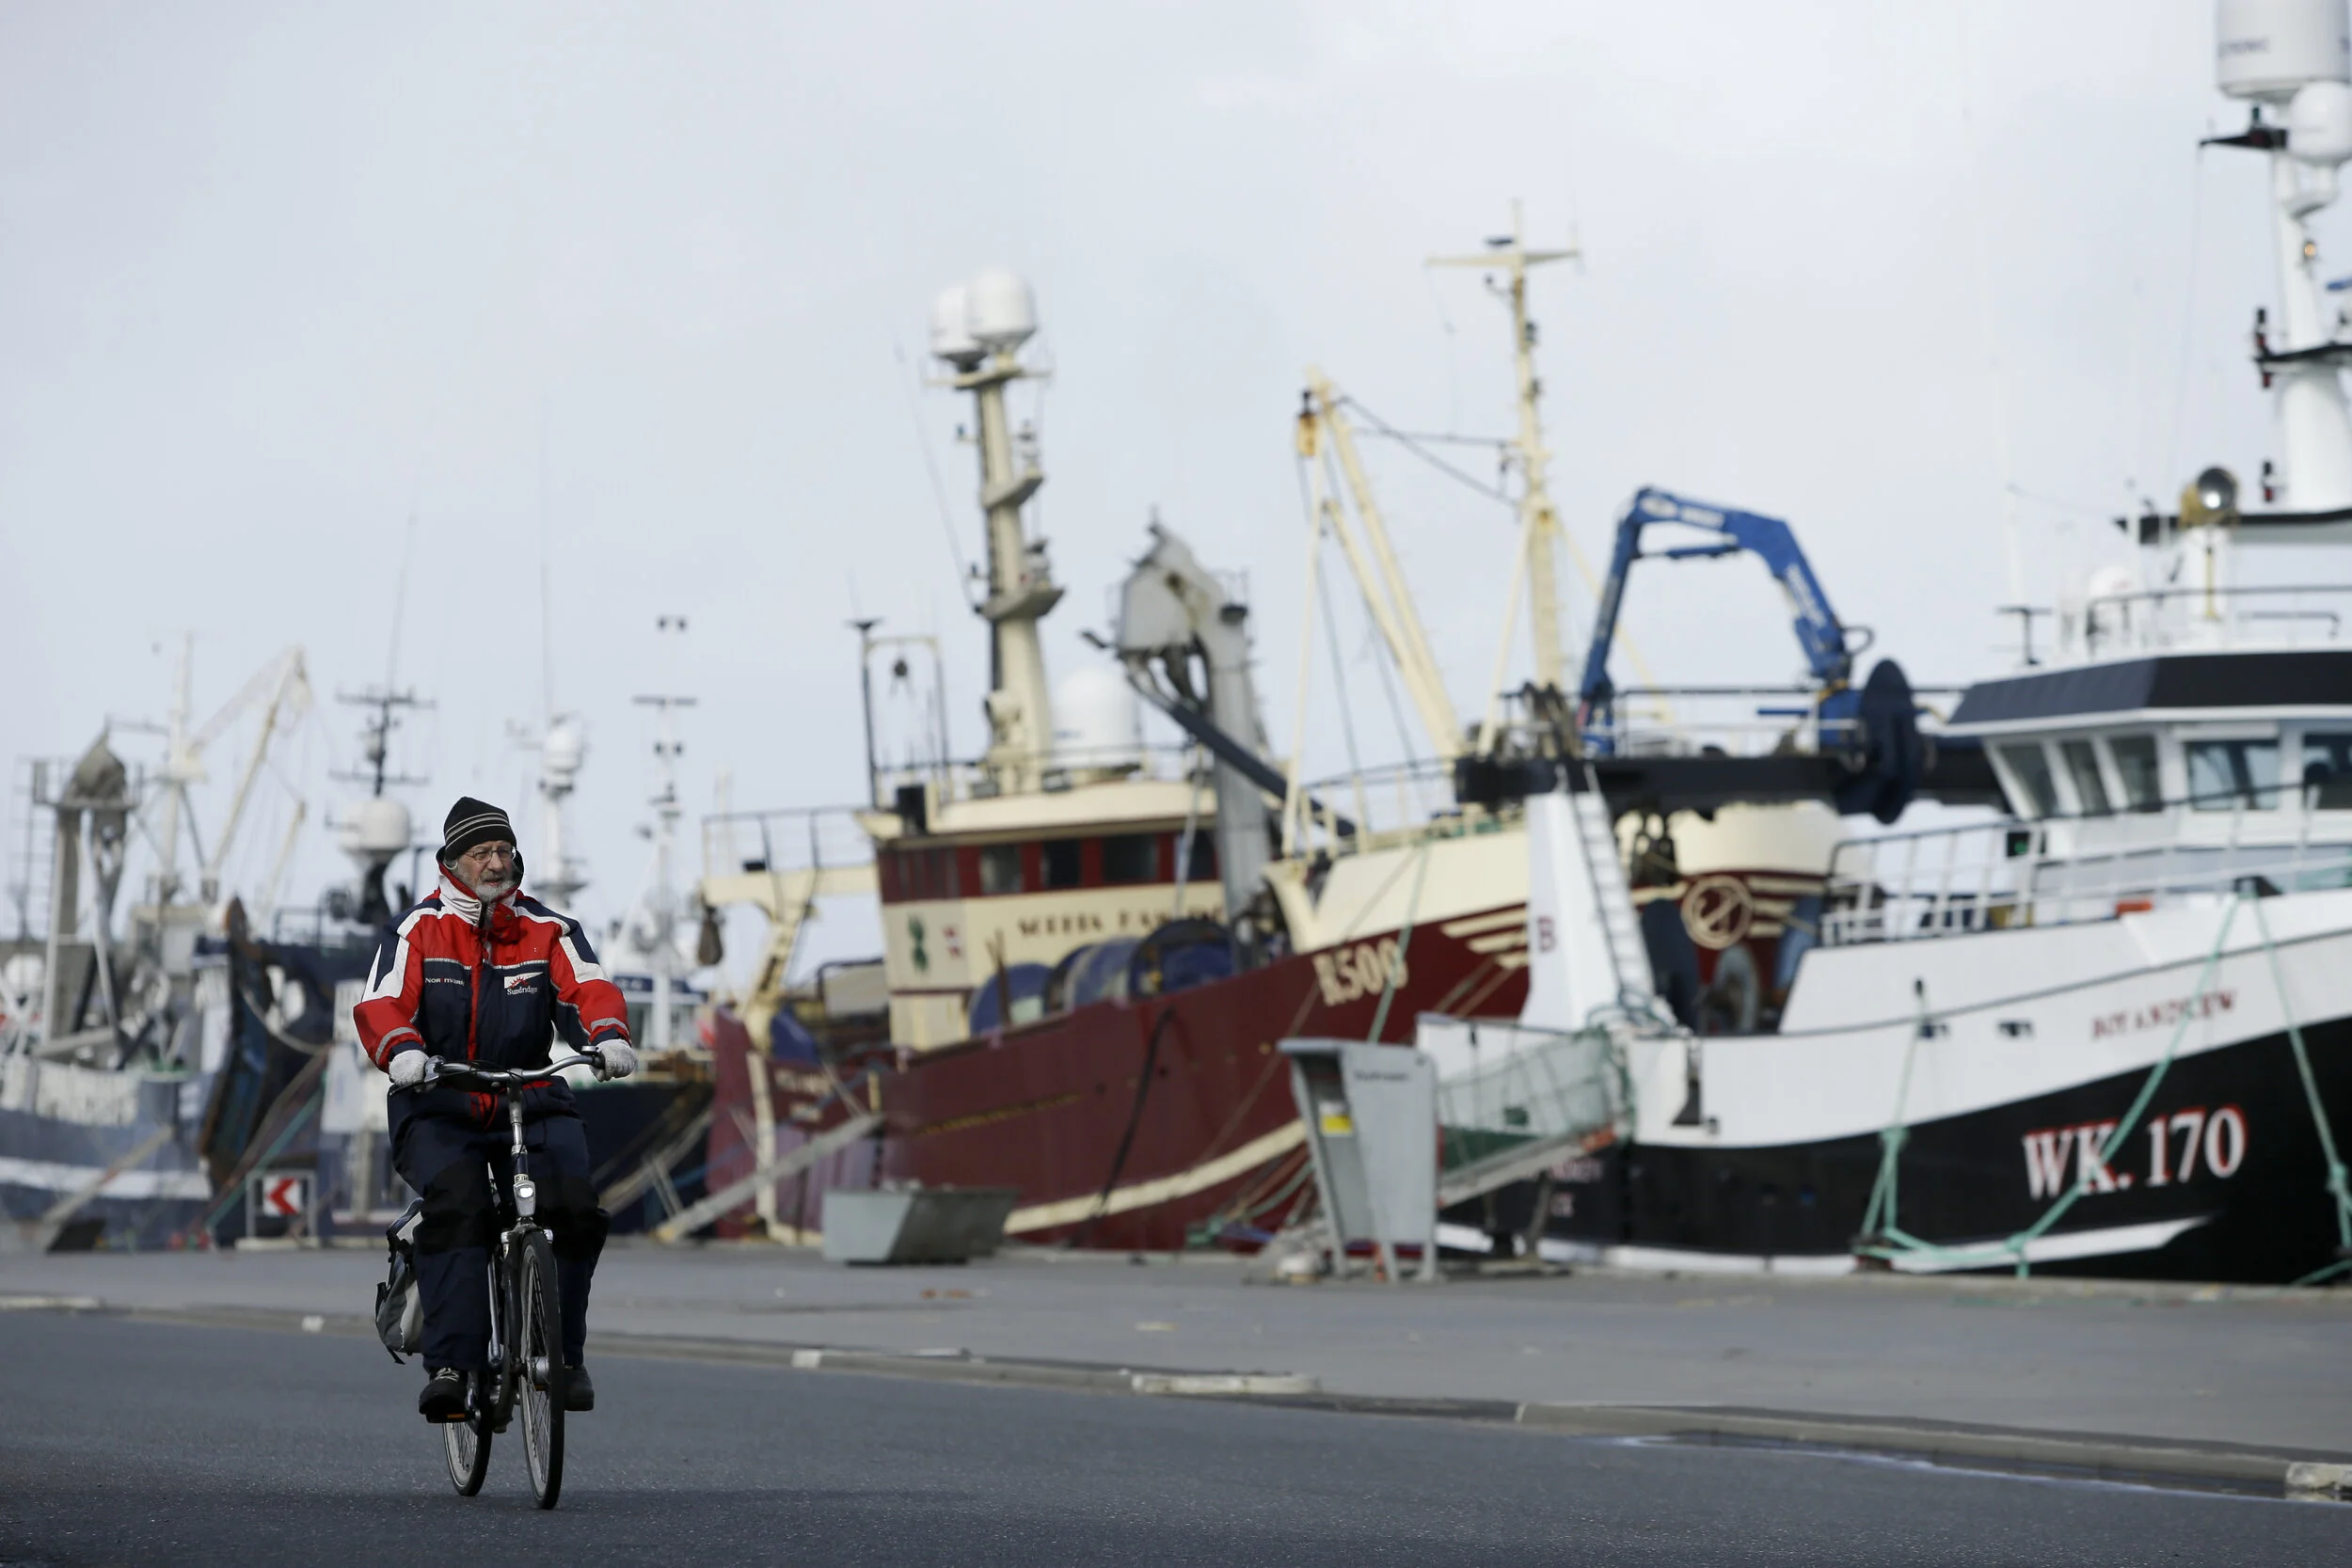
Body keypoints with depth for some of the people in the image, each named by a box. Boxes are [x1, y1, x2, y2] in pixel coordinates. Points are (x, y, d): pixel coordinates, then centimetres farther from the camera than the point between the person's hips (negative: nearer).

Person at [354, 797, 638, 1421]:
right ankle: (450, 1364, -34)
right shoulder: (418, 930, 5)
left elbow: (587, 987, -7)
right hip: (439, 1108, -2)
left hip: (533, 1101, 2)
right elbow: (381, 1005, -8)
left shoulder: (550, 931, 10)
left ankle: (563, 1356, -6)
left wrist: (607, 1034, -30)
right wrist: (404, 1050, -32)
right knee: (456, 1205, -31)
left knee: (574, 1207, -22)